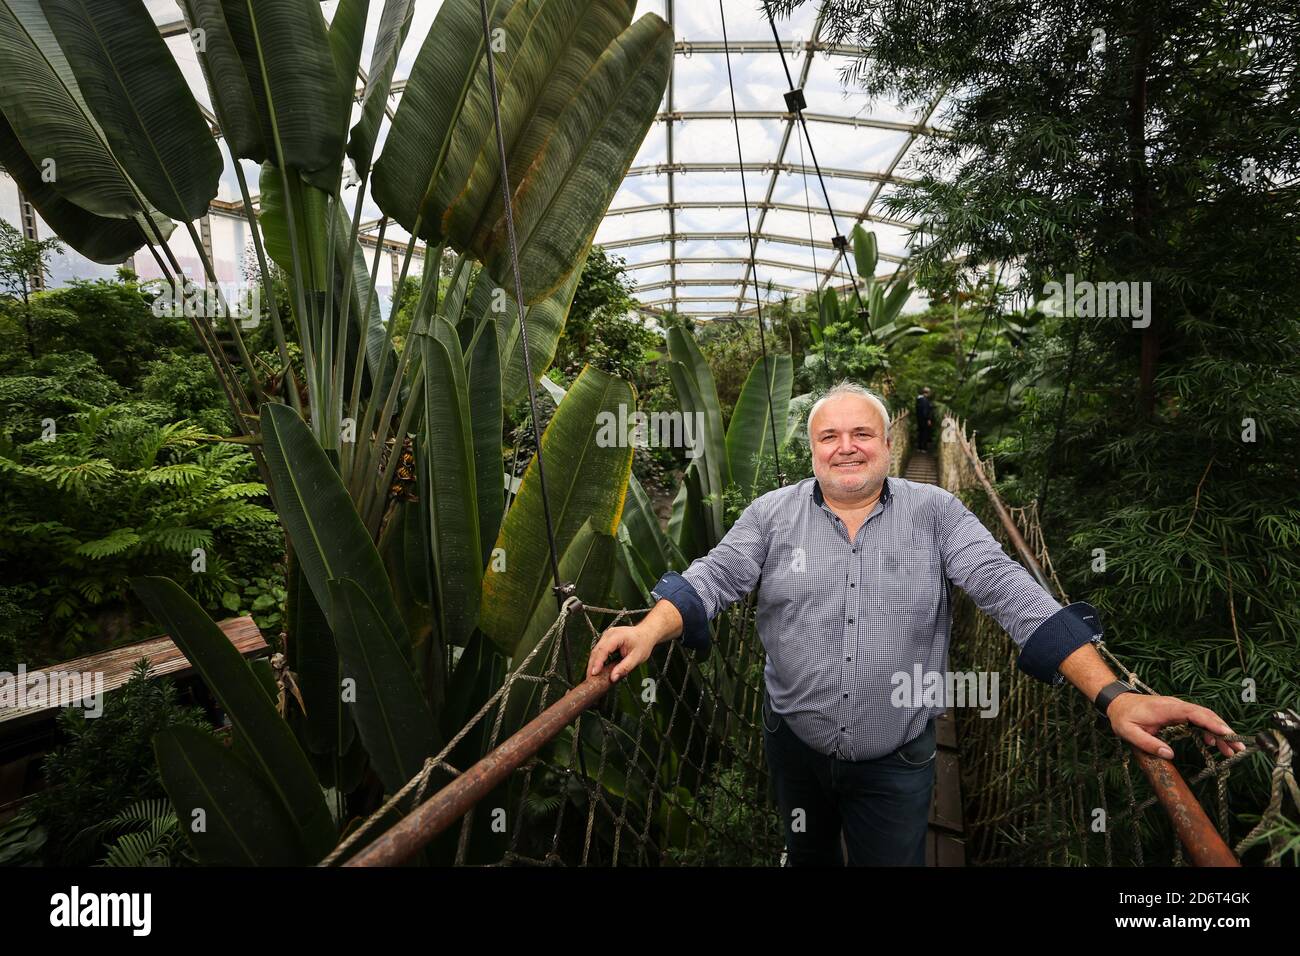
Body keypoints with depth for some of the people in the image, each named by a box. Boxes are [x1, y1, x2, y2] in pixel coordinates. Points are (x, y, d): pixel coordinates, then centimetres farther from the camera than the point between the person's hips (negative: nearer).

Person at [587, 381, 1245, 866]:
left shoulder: (935, 512, -7)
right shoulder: (773, 514, -6)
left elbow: (1008, 591, -15)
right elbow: (713, 577, -13)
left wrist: (1112, 696, -24)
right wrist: (649, 632, -32)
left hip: (898, 760, -1)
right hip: (794, 746, 2)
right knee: (807, 855, 24)